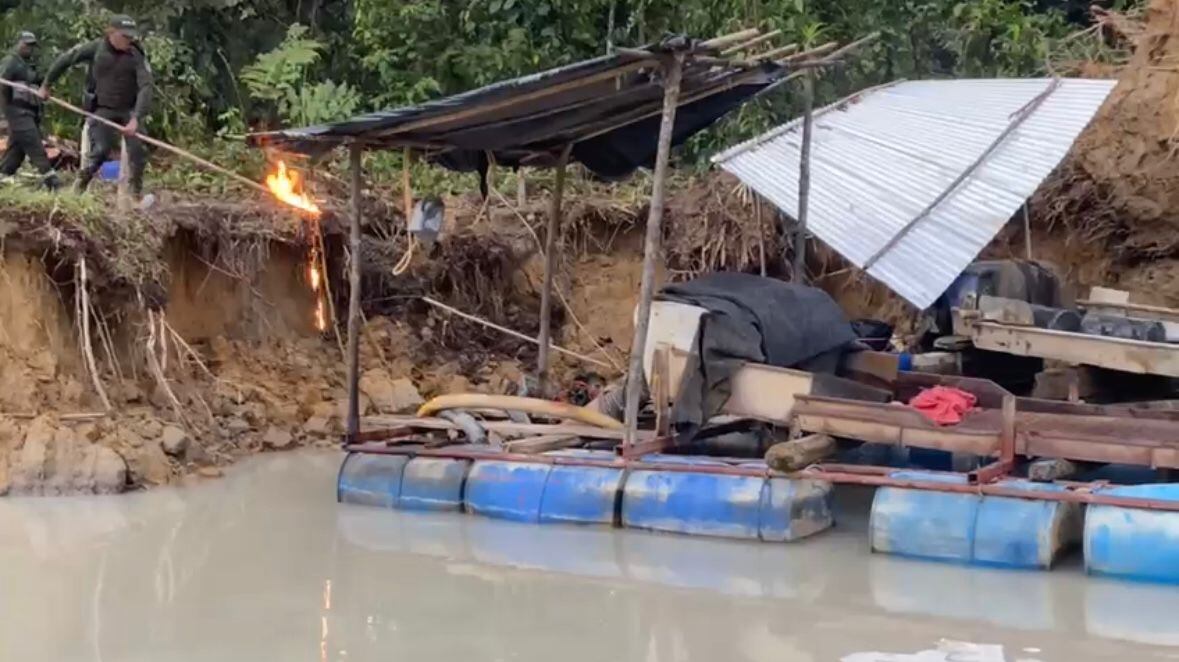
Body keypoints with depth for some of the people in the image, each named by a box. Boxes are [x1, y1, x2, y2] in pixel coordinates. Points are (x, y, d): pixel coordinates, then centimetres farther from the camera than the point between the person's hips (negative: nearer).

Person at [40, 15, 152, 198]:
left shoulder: (137, 56, -15)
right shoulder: (95, 48, -12)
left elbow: (145, 87, -23)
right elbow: (64, 60, 1)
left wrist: (136, 119, -34)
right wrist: (46, 85, 9)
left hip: (129, 110, 1)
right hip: (103, 110, -1)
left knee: (138, 150, -7)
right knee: (100, 151, -9)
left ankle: (137, 192, 8)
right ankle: (79, 188, 8)